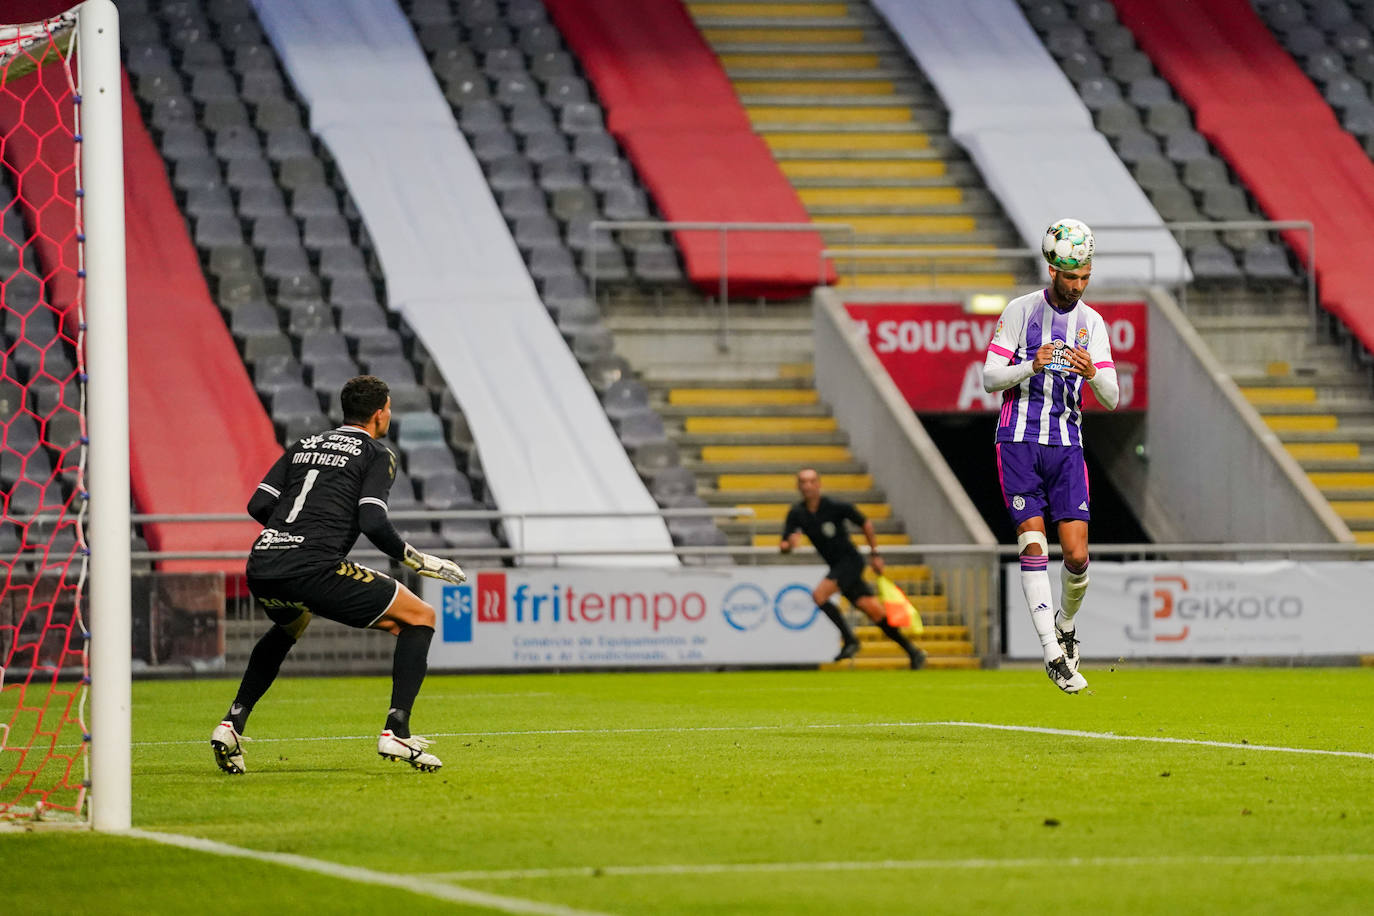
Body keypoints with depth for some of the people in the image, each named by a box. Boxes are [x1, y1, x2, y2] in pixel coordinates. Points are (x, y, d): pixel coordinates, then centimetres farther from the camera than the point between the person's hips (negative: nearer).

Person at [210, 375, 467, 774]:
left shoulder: (304, 446, 25)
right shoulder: (377, 454, 8)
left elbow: (258, 505, 17)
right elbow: (373, 522, -8)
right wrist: (416, 560, 5)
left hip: (261, 567, 7)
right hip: (316, 569, -7)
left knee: (291, 626, 41)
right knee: (420, 618, 8)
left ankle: (232, 724, 27)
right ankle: (396, 731, -5)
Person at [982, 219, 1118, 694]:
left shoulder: (1092, 322, 7)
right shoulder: (1020, 310, -1)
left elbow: (1111, 398, 3)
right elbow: (989, 377, -3)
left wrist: (1093, 374, -19)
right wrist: (1032, 365, -21)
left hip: (1067, 445, 2)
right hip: (1019, 440, -2)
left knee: (1077, 554, -6)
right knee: (1033, 544, -12)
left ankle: (1066, 621, 24)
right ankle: (1053, 654, -12)